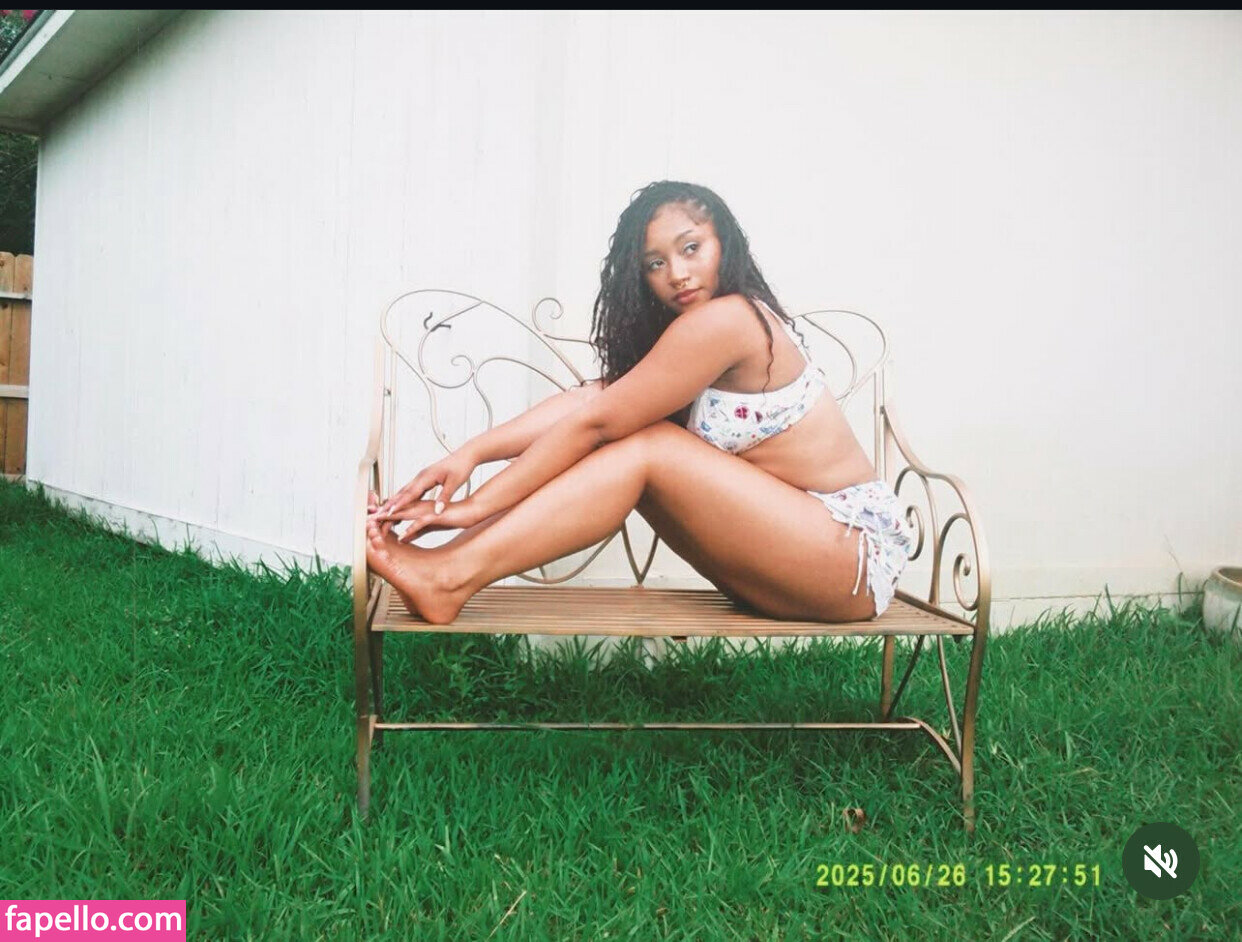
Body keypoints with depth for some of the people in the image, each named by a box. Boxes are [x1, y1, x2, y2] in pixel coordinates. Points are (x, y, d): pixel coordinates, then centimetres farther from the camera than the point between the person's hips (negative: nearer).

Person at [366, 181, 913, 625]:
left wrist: (476, 507, -16)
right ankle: (452, 565, -11)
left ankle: (454, 577, -23)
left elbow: (594, 422, -19)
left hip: (855, 551, -8)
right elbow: (588, 399, -2)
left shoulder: (724, 318, -18)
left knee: (648, 447, -21)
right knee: (634, 442, -5)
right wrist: (471, 453, -15)